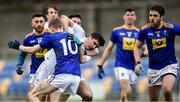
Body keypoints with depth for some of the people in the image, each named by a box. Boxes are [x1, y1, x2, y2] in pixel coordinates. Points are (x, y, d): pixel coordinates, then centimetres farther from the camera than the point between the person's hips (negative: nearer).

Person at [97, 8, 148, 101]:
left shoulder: (138, 33, 7)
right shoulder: (117, 31, 3)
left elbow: (146, 49, 8)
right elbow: (108, 49, 9)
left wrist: (144, 53, -17)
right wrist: (100, 65, 6)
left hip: (132, 67, 3)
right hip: (120, 65, -3)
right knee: (127, 91, -20)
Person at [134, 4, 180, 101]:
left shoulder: (171, 28, -11)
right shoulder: (145, 30, -4)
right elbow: (137, 47, 8)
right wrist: (138, 63, -5)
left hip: (170, 65, -3)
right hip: (153, 69, 3)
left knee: (167, 90, -29)